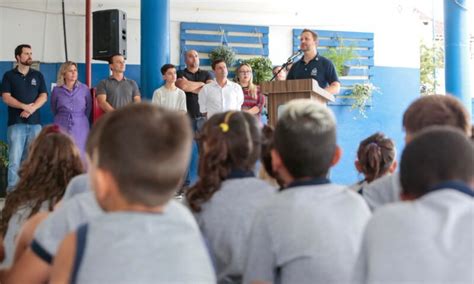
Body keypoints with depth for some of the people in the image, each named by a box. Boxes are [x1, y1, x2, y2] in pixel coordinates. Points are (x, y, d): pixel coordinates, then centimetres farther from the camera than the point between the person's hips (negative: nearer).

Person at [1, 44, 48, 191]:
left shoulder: (38, 75, 13)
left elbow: (43, 96, 4)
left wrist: (31, 109, -12)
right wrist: (24, 106, -14)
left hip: (35, 122, 3)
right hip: (16, 123, -2)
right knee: (15, 159, -8)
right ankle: (12, 191, -7)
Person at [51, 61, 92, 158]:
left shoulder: (84, 89, 4)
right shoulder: (57, 90, 4)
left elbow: (89, 109, 12)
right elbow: (54, 110, 16)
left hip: (80, 129, 0)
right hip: (62, 128, 0)